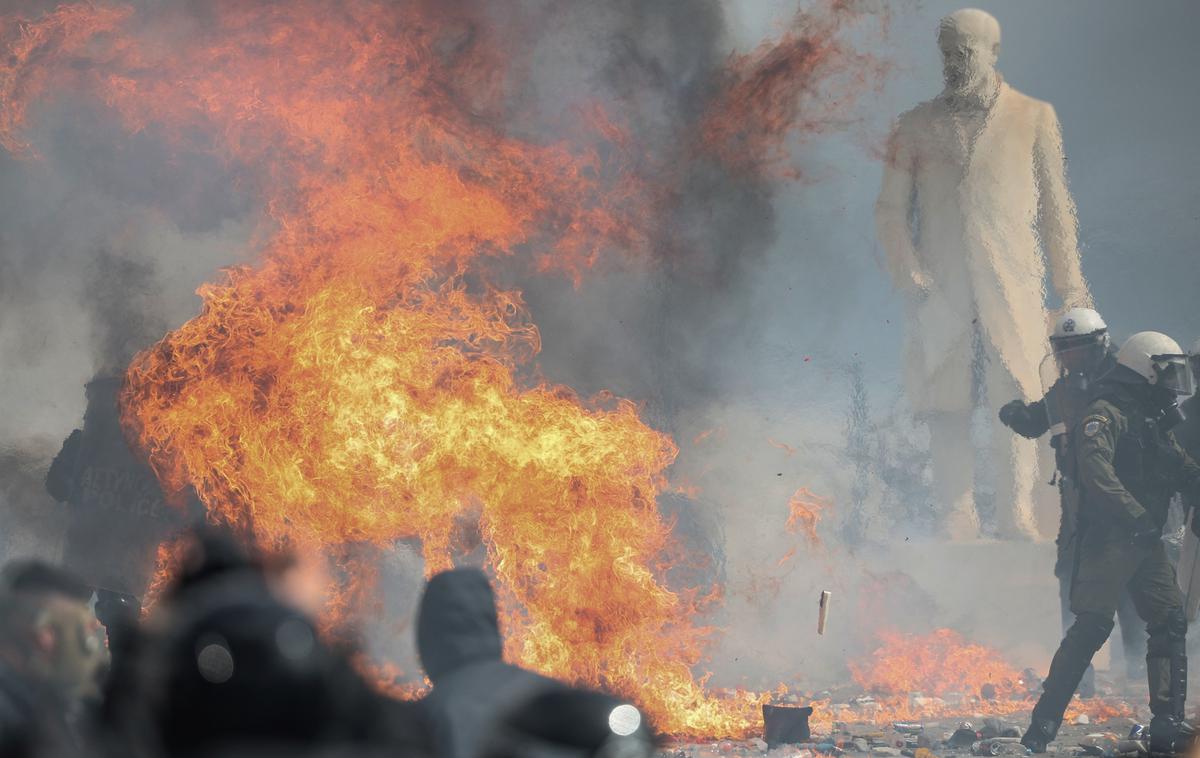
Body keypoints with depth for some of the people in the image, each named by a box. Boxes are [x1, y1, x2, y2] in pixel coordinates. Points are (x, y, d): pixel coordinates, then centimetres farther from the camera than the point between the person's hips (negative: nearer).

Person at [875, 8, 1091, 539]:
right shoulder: (916, 126, 12)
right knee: (946, 406, -3)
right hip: (940, 289, 1)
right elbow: (890, 211, 11)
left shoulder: (1034, 118, 10)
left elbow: (1055, 207, 12)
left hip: (1012, 287, -1)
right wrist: (910, 277, -3)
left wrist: (1070, 288, 8)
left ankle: (1016, 515, -8)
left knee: (1019, 397, -9)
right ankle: (958, 520, 0)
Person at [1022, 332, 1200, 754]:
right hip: (1109, 540, -9)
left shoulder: (1154, 422, 19)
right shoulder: (1106, 414, -11)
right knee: (1091, 628, -12)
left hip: (1145, 542, 9)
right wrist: (1136, 516, -32)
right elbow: (1096, 470, -25)